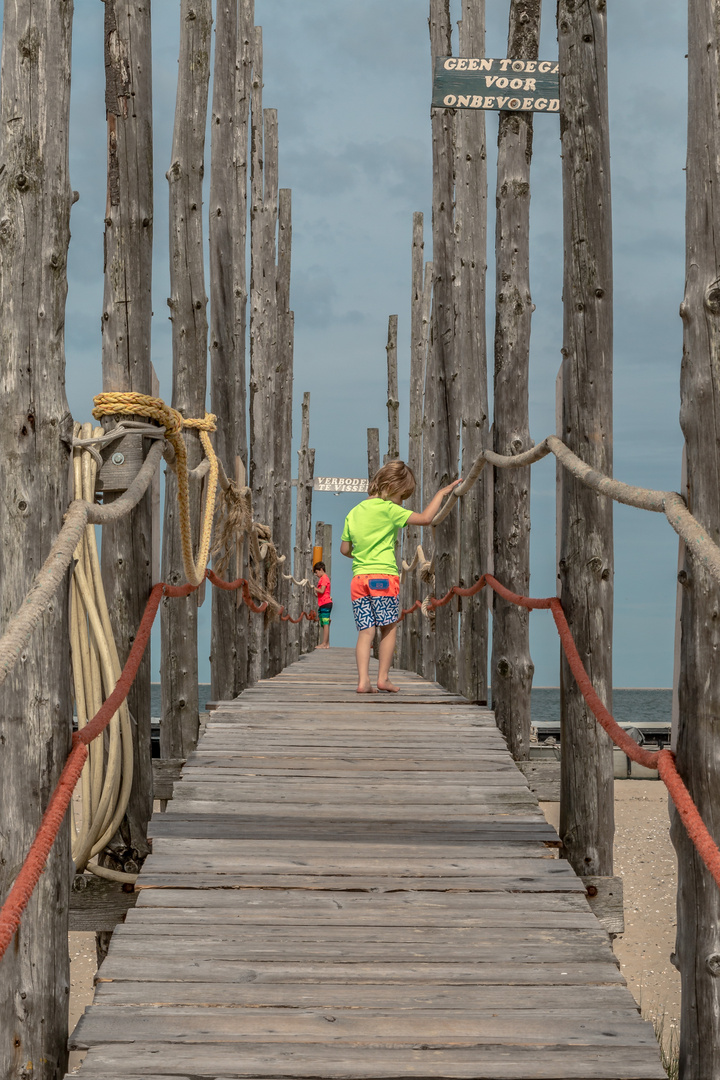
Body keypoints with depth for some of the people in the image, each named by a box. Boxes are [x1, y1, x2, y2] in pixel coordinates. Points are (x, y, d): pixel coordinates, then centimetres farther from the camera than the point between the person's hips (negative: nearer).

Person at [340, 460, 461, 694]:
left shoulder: (353, 512, 15)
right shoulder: (388, 509, -6)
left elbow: (344, 548, 20)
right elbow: (425, 518, -8)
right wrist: (441, 493, 3)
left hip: (359, 578, 5)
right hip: (384, 577, -5)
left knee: (365, 631, 2)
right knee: (389, 629, 7)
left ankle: (363, 680, -9)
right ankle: (383, 678, 8)